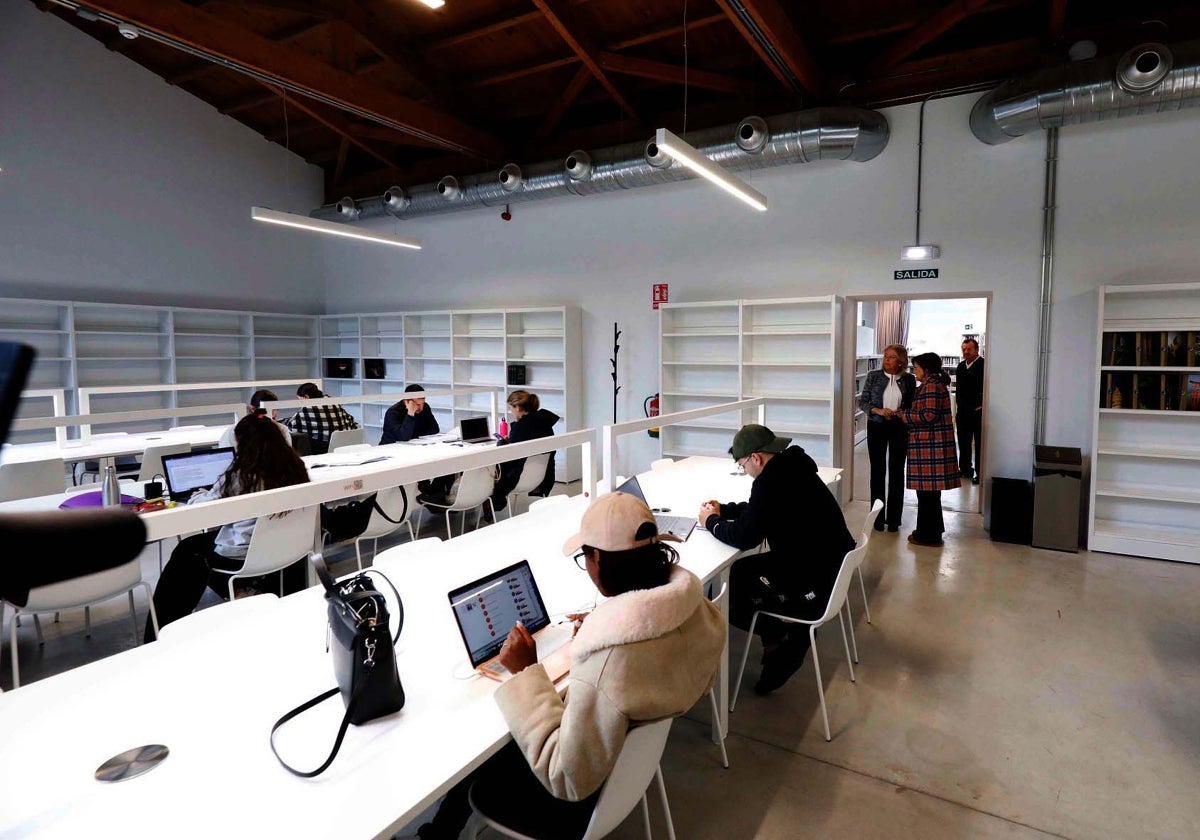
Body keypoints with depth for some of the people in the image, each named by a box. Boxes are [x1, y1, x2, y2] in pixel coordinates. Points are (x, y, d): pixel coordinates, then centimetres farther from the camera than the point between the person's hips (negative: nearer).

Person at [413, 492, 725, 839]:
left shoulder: (609, 653, -39)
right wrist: (599, 629, 2)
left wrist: (526, 673, -26)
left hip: (589, 795, -7)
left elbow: (568, 779, -29)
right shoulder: (698, 608, -15)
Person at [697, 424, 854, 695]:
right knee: (738, 572, 17)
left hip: (813, 585, -10)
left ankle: (781, 639, 11)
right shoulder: (788, 468, 5)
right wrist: (723, 509, 13)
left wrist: (711, 522, -6)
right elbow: (758, 509, 22)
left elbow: (744, 537, -24)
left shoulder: (772, 481, -26)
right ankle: (785, 634, 18)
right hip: (827, 564, 10)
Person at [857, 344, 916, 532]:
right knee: (877, 470, 5)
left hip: (899, 428, 0)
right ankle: (878, 516, 16)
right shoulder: (874, 376, -2)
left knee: (896, 471, 6)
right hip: (876, 427, 0)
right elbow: (862, 401, -1)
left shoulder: (909, 379, -1)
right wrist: (878, 410, -17)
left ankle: (893, 518, 16)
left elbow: (912, 406, 6)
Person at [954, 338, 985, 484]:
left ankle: (980, 472, 5)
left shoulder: (984, 365, -9)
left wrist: (980, 406, -12)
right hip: (963, 411, 7)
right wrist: (959, 403, 14)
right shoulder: (960, 366, 13)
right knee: (963, 441, 14)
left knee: (979, 443, 0)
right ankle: (965, 469, 25)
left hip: (978, 411, -7)